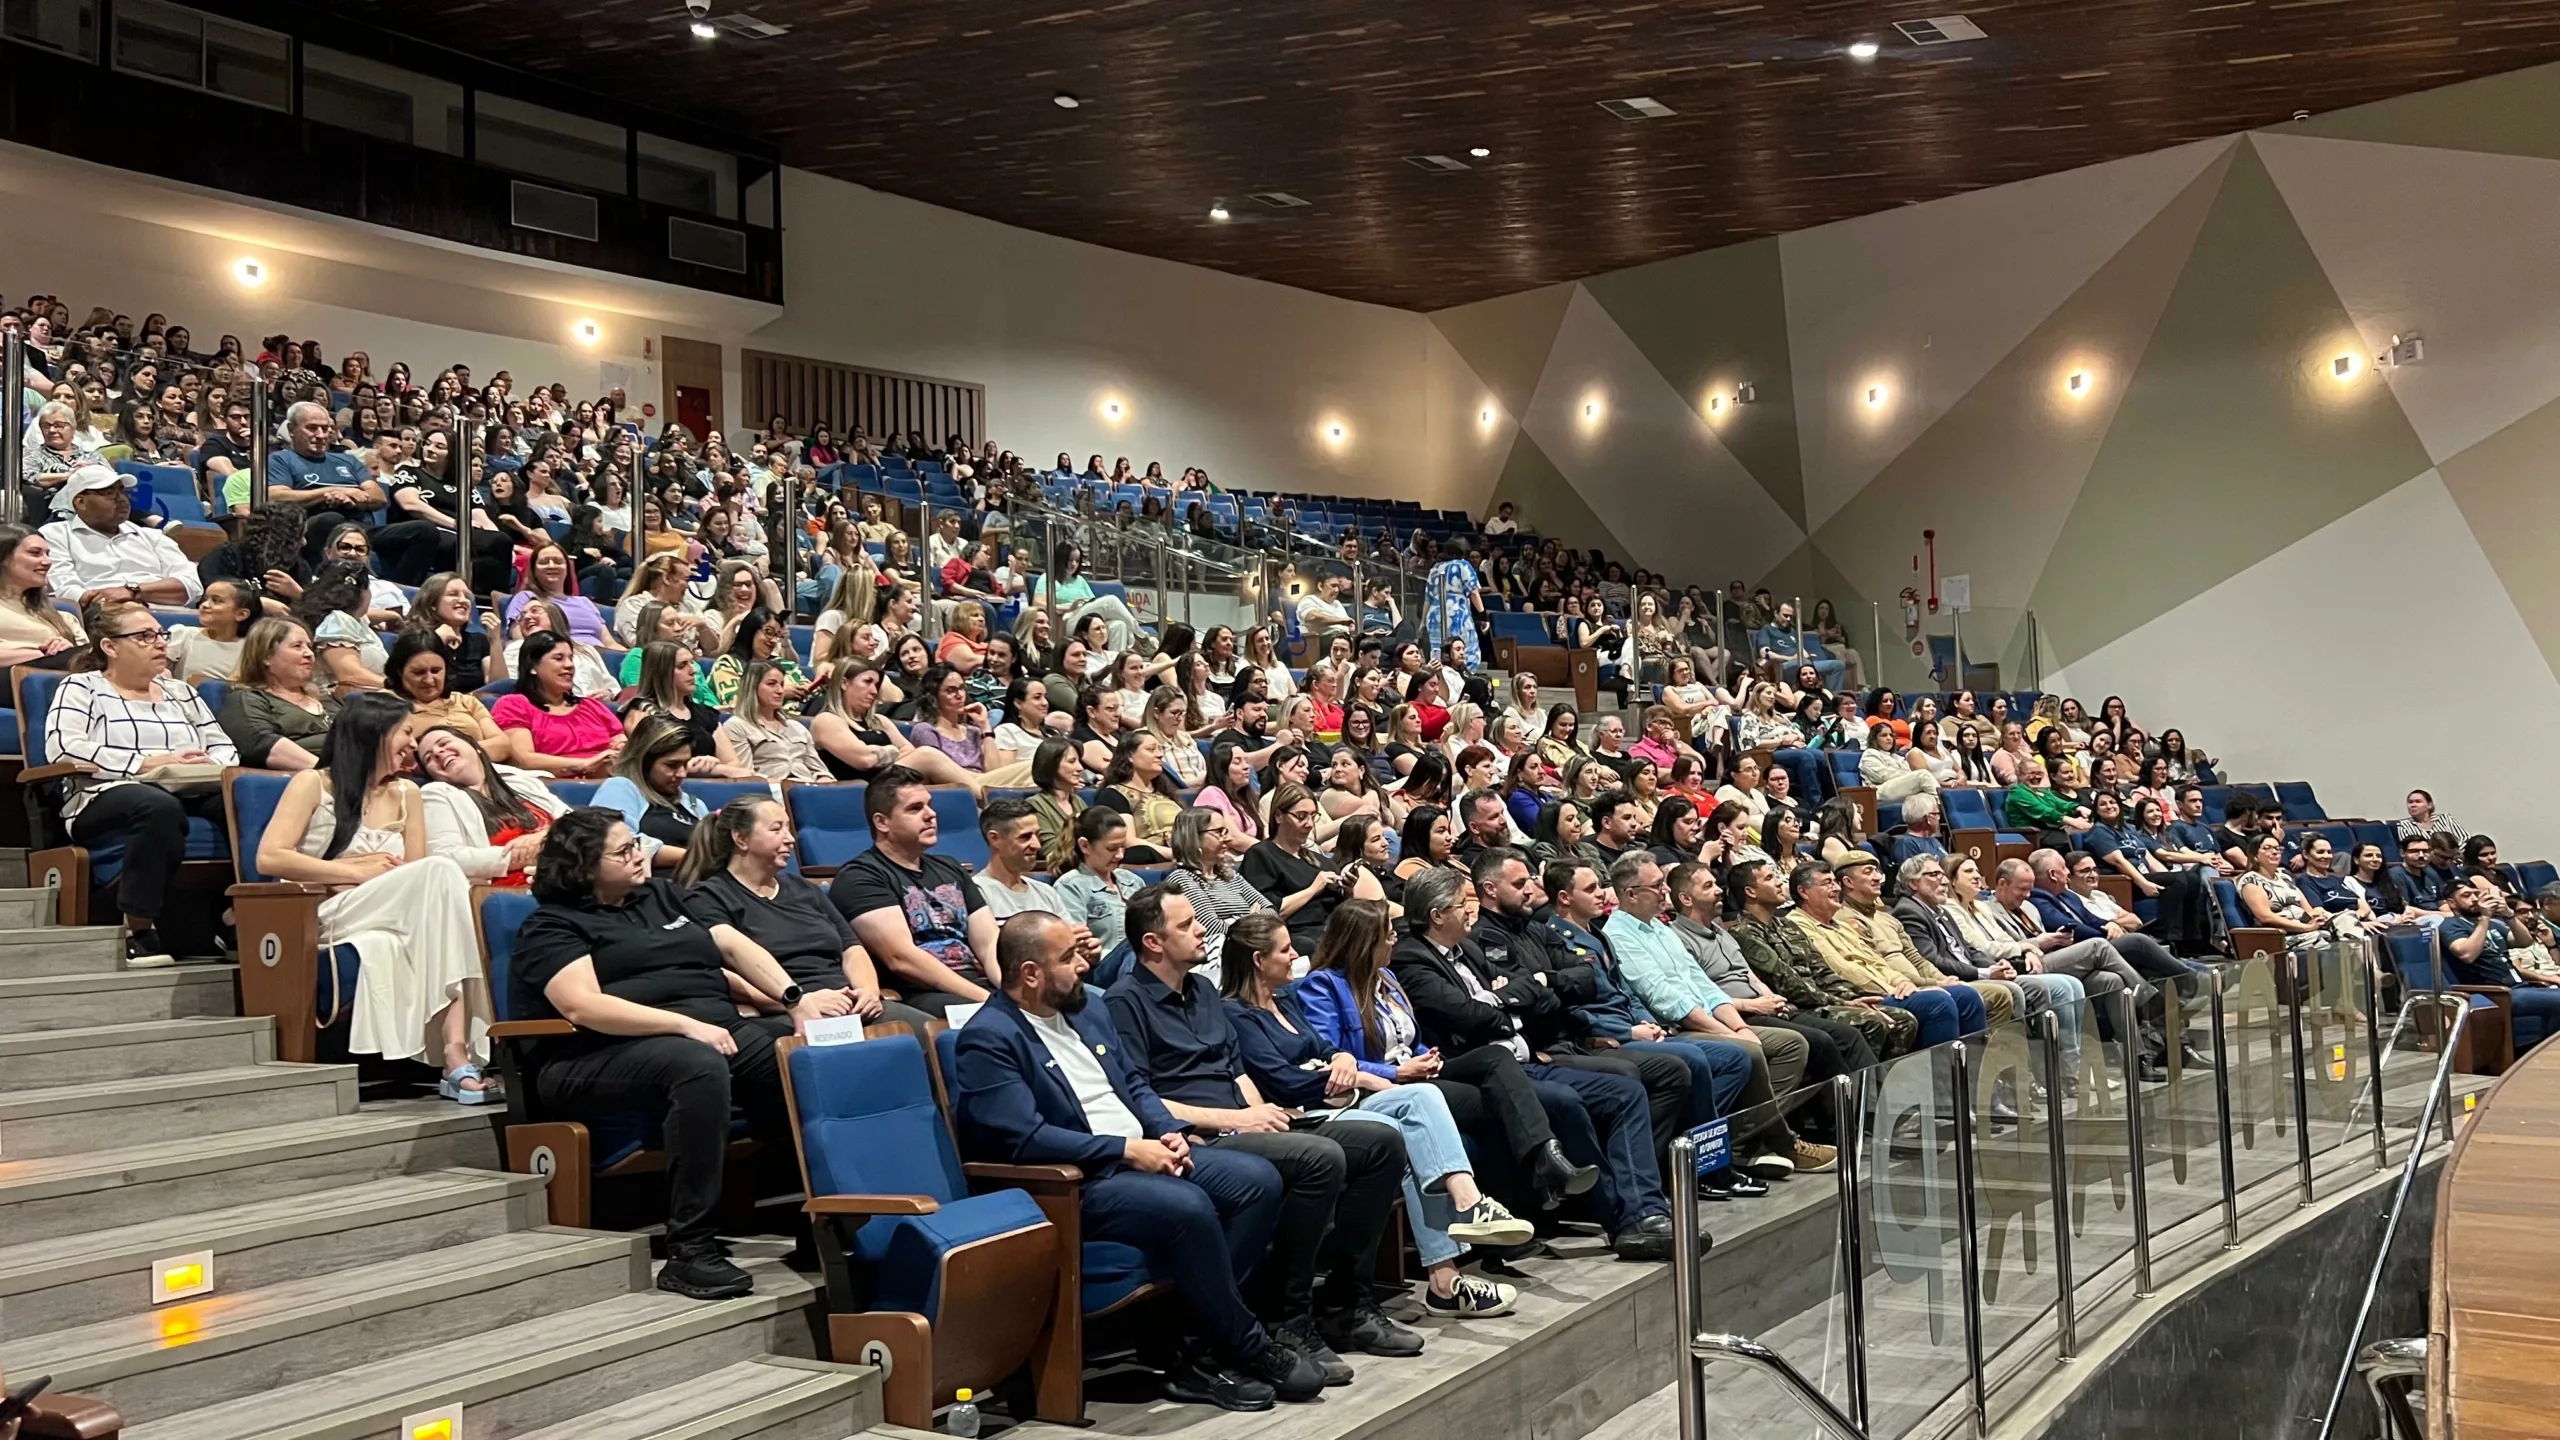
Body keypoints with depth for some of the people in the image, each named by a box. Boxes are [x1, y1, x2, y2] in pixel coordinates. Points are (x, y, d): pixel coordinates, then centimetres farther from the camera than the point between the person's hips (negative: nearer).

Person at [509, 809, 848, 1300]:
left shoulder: (662, 894, 24)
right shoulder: (552, 927, 3)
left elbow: (733, 945, 19)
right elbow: (581, 1005, -14)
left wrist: (795, 999, 3)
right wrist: (685, 1024, -23)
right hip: (604, 1057, -6)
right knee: (698, 1064, -39)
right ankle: (689, 1254, -35)